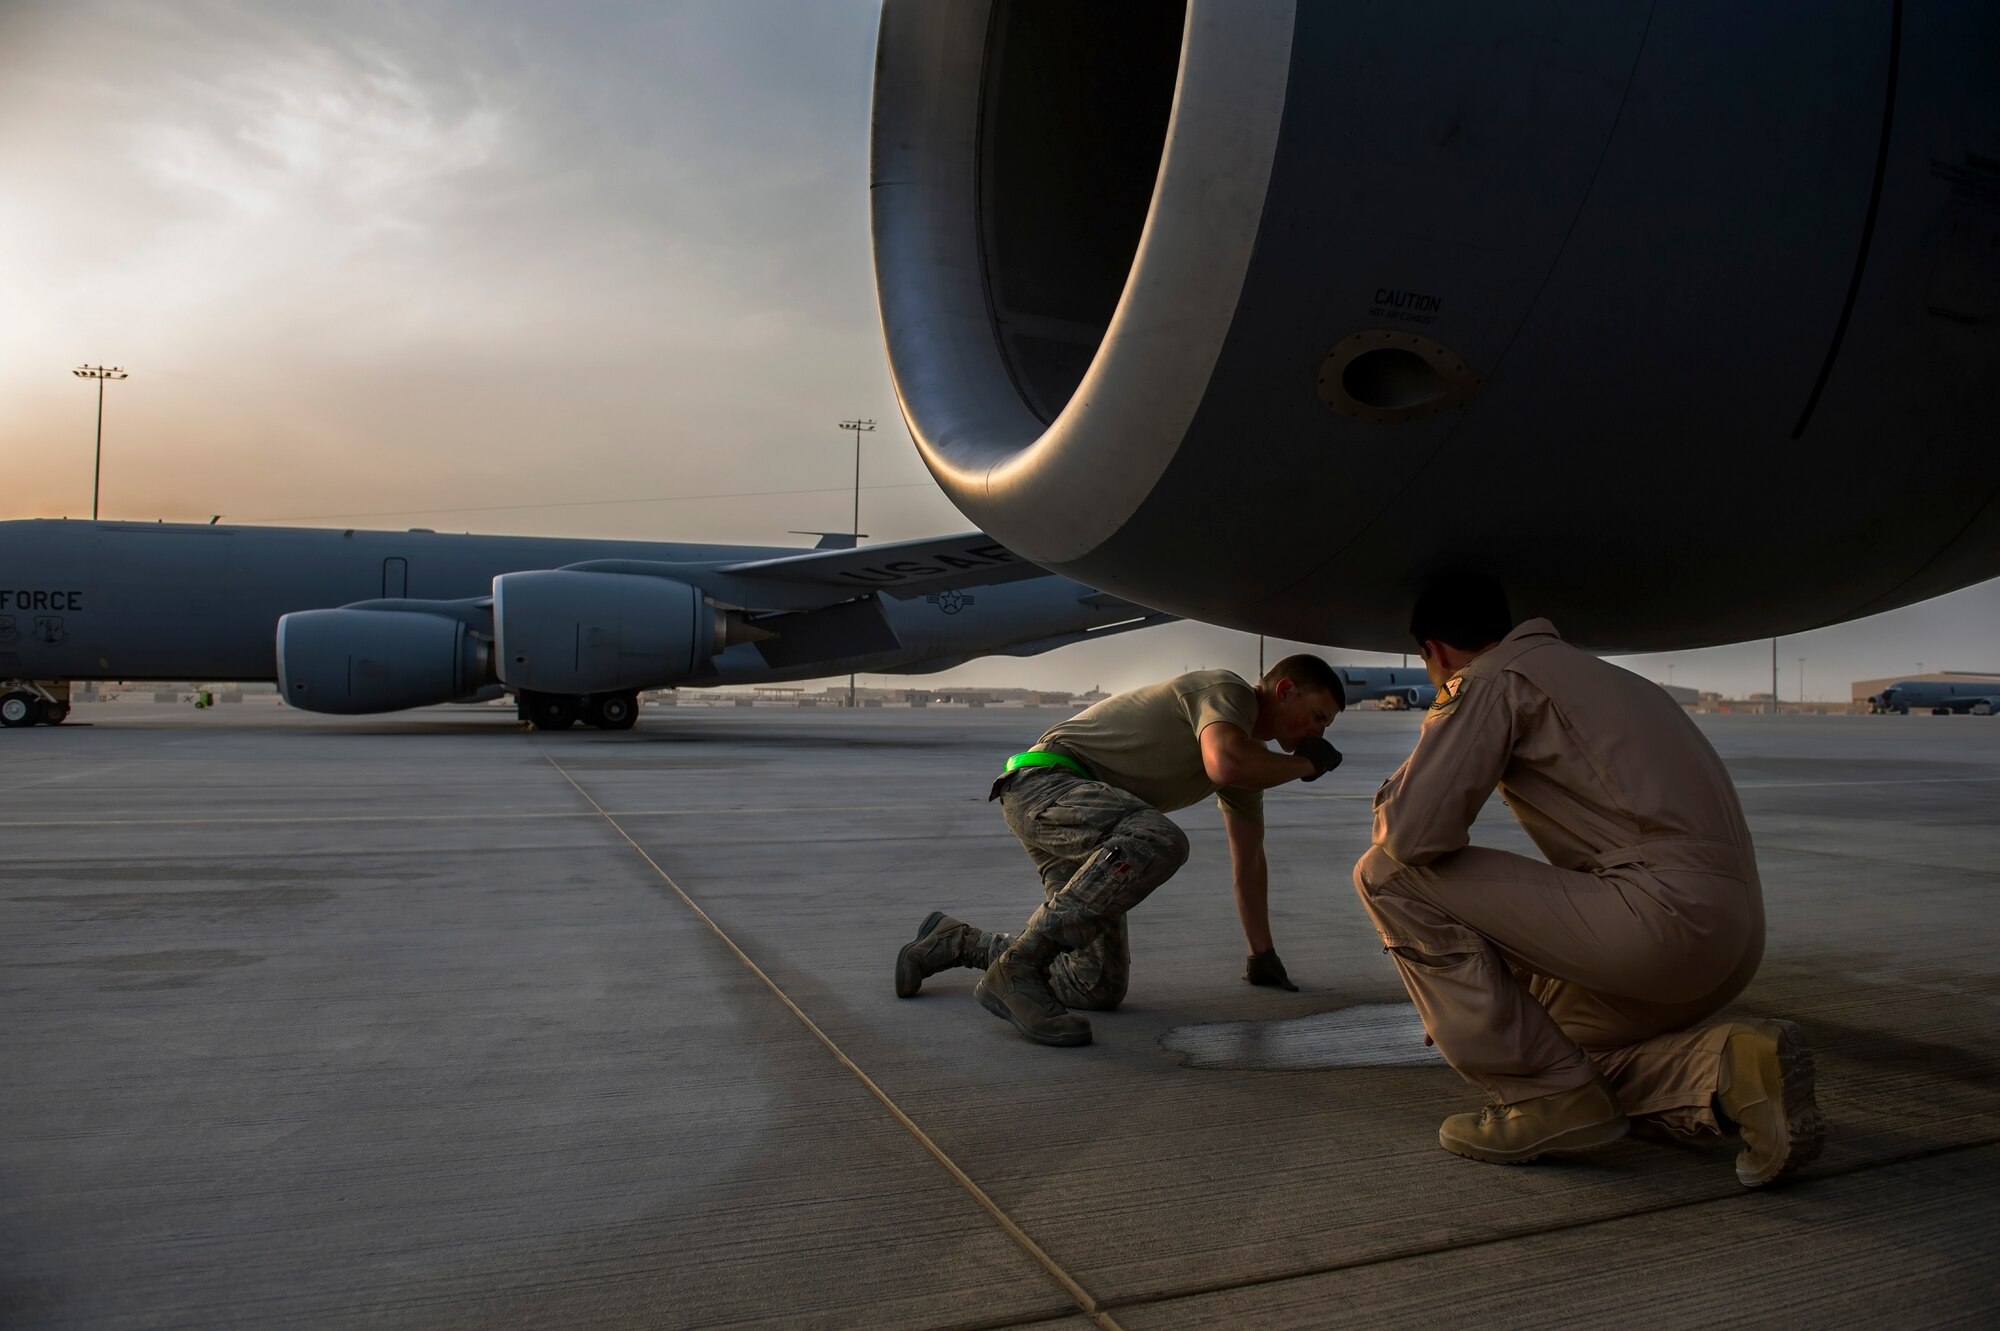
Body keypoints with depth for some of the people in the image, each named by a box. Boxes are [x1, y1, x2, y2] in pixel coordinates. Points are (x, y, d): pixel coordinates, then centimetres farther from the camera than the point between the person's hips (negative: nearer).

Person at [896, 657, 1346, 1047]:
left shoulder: (1249, 750, 19)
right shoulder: (1228, 690, -8)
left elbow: (1248, 859, 27)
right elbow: (1225, 765, -30)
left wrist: (1263, 958, 28)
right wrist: (1302, 763, -11)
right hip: (1044, 782, -9)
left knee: (1100, 988, 1)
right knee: (1158, 840, -38)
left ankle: (953, 942, 18)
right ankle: (1014, 971, -30)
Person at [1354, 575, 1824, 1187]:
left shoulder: (1490, 681, -2)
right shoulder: (1592, 673, 25)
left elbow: (1415, 831, -15)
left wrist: (1394, 799, 10)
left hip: (1663, 913, -10)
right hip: (1734, 935, 10)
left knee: (1388, 876, -6)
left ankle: (1547, 1098, -2)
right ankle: (1726, 1068, 5)